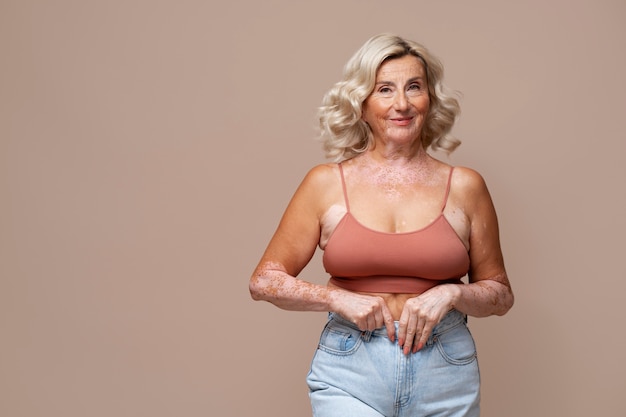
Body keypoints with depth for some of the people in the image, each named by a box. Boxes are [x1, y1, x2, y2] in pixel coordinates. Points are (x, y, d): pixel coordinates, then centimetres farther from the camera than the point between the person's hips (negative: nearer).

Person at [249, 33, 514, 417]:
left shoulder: (464, 186, 1)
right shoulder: (326, 183, -1)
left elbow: (500, 294, 8)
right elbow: (264, 280, 2)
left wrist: (451, 293, -11)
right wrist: (338, 298, -11)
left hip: (444, 375, 2)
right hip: (350, 372, -1)